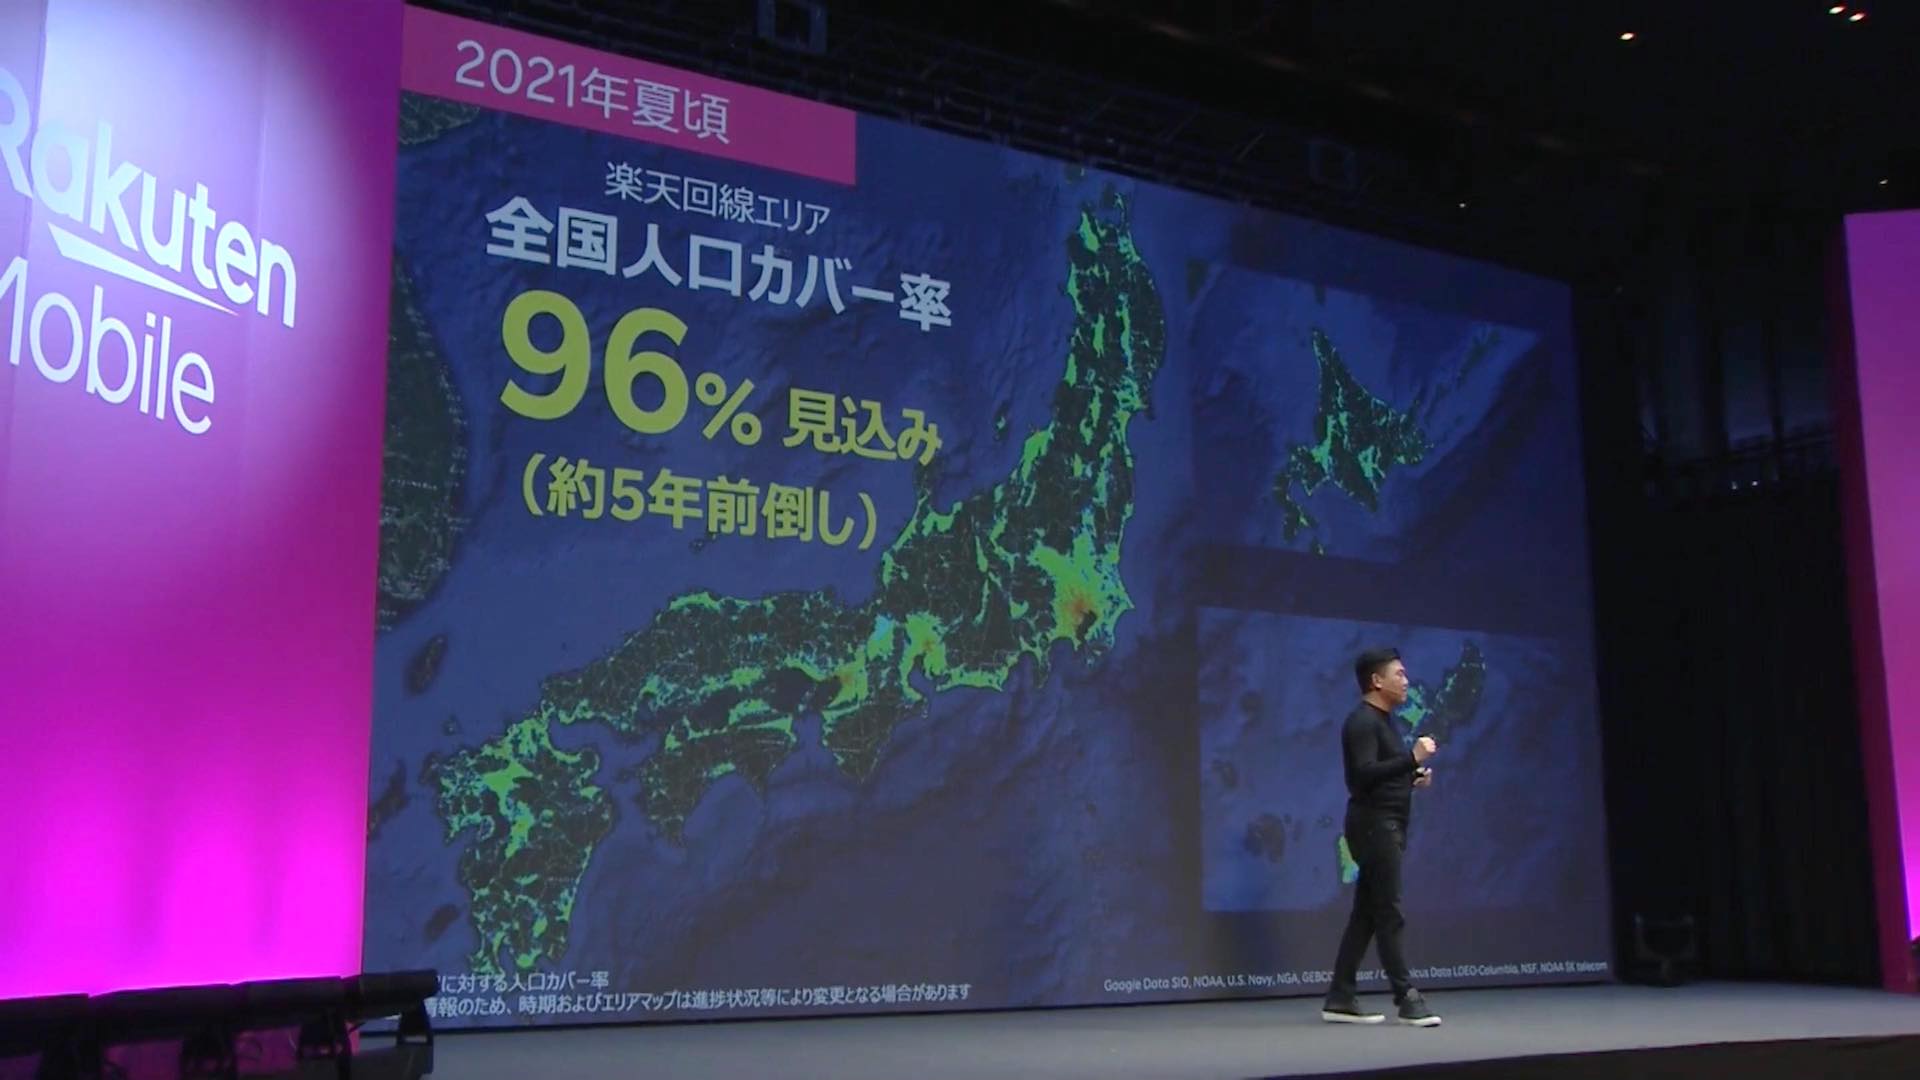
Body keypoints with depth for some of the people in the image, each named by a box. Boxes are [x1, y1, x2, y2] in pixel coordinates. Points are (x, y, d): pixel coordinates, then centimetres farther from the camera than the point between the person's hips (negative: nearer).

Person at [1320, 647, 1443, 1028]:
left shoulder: (1383, 721, 19)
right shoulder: (1362, 721, -13)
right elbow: (1365, 774, -24)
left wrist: (1414, 775, 10)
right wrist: (1412, 758, -27)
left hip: (1388, 825, 10)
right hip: (1374, 824, -10)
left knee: (1366, 914, 8)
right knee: (1388, 913, -7)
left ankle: (1340, 999, 10)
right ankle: (1407, 998, -3)